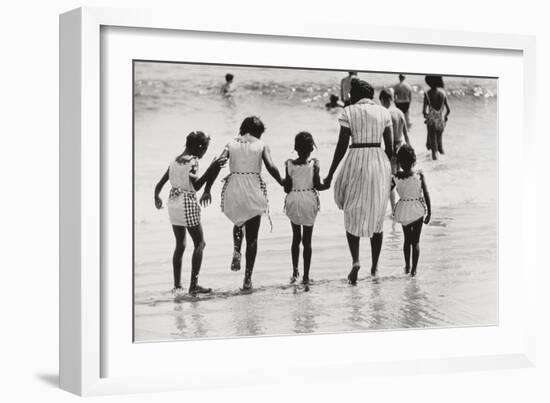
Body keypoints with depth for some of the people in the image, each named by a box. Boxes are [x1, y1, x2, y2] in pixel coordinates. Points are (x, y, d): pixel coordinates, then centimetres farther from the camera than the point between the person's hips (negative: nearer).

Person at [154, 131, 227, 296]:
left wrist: (157, 197, 27)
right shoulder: (192, 161, -11)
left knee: (180, 245, 14)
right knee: (199, 243, 2)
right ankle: (194, 285, -4)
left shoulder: (175, 160, 10)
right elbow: (196, 185, -22)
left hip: (173, 203, 7)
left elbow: (160, 183, 12)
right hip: (187, 204, -7)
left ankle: (177, 285, 14)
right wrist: (211, 169, -23)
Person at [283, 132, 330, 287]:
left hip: (293, 201, 1)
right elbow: (317, 186, -9)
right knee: (307, 240, 6)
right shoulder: (314, 164, -9)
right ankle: (306, 277, 7)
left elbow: (287, 188, -7)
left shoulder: (289, 164, -7)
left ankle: (295, 271, 14)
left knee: (296, 237, 19)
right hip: (309, 201, -1)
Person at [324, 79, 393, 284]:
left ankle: (355, 260, -11)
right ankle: (375, 265, 20)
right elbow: (389, 146, 7)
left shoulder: (349, 112, -3)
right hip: (380, 163, 3)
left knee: (352, 215, 8)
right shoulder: (384, 112, 7)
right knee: (376, 217, 15)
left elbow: (341, 146, -6)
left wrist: (330, 175, -1)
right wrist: (388, 171, 20)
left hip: (356, 163, -3)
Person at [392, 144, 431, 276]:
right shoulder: (419, 175, -14)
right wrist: (429, 212, -3)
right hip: (418, 210, -1)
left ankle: (407, 267, 26)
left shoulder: (396, 177, -12)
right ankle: (414, 269, 8)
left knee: (407, 239, 20)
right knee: (416, 241, 10)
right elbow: (426, 195, -11)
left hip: (403, 210, 1)